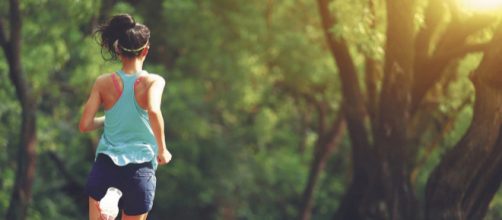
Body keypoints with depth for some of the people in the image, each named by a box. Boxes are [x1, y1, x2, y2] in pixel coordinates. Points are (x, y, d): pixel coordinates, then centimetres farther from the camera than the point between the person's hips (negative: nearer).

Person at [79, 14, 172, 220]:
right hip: (140, 170, -1)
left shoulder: (103, 83, 0)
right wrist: (162, 150, -14)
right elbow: (153, 111, -27)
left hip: (105, 165, 1)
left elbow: (84, 125, -1)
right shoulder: (153, 81, -7)